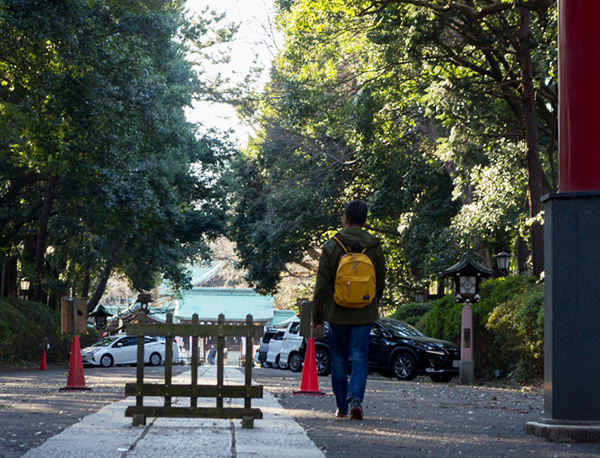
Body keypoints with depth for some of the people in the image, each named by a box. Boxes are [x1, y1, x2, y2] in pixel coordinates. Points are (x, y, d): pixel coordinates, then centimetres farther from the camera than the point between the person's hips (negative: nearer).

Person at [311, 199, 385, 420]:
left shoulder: (331, 246, -6)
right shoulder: (374, 247, 1)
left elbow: (322, 285, -5)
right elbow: (380, 283, 8)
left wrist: (316, 315, 1)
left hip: (337, 313, -1)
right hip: (364, 314, 1)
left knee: (339, 359, 10)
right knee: (360, 357, 1)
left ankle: (342, 406, 15)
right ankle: (356, 399, -18)